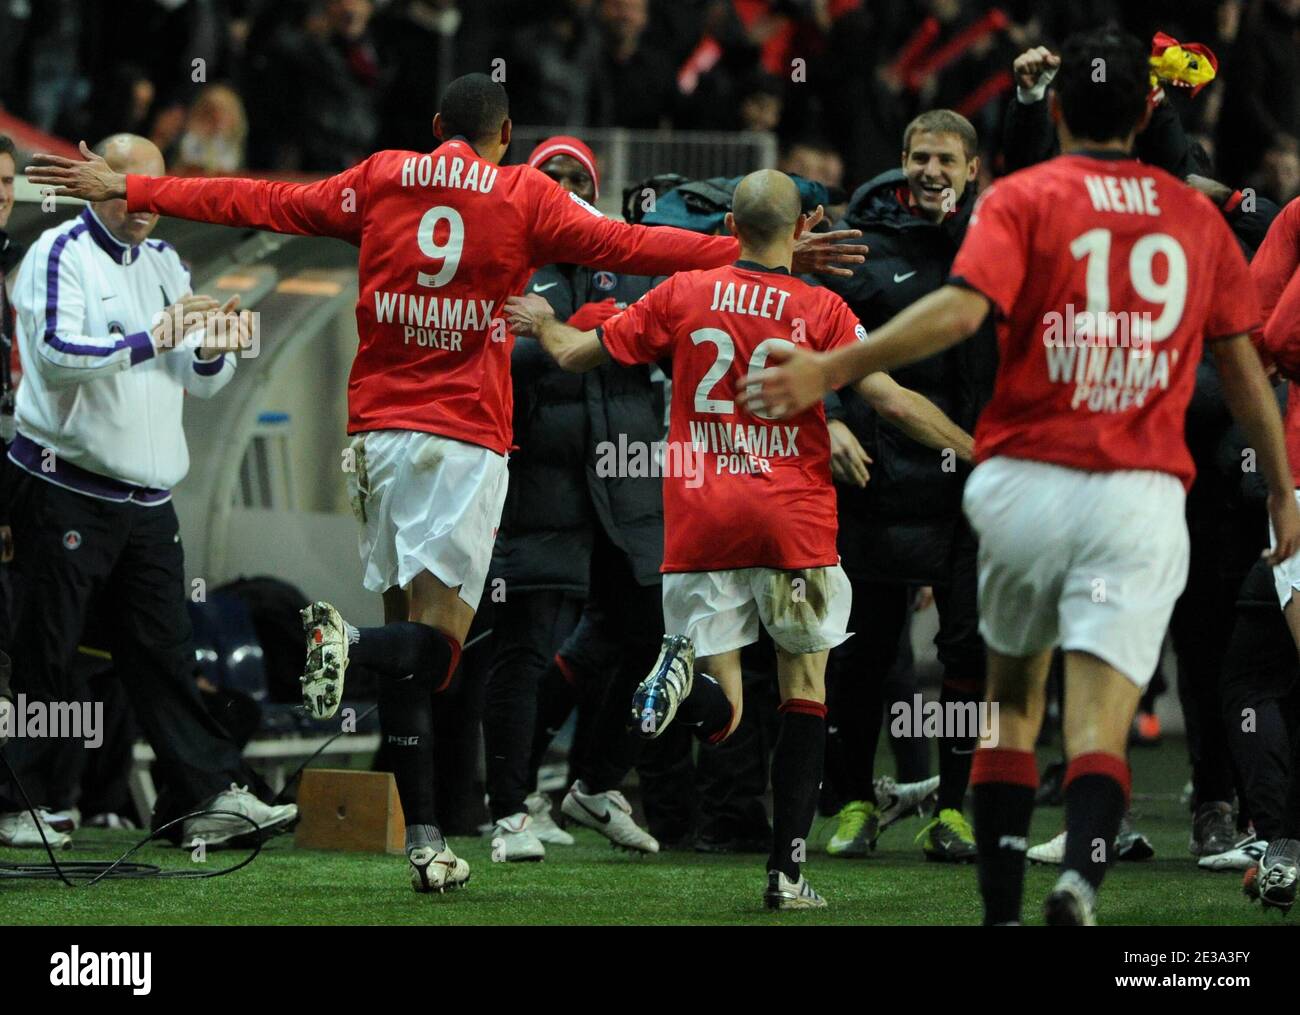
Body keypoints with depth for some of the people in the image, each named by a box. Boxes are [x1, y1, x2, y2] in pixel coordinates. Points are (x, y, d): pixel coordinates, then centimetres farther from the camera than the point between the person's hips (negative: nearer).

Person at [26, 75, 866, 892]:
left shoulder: (379, 182, 10)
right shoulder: (526, 198, 2)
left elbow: (257, 204, 13)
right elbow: (624, 245, -3)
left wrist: (126, 190, 22)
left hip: (380, 429, 3)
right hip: (468, 435, -3)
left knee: (412, 640, 7)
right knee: (437, 646, -4)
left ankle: (425, 839, 2)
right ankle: (351, 643, -37)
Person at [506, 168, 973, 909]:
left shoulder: (684, 296, 4)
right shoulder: (820, 311, -3)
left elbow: (576, 353, 11)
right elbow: (893, 399, -9)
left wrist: (542, 323, 33)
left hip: (700, 520, 2)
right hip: (793, 519, -2)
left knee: (719, 716, 7)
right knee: (806, 692, 13)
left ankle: (684, 667, -29)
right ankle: (788, 869, 5)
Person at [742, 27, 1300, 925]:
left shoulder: (1022, 198, 2)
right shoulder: (1197, 215, 12)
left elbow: (961, 310, -15)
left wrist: (833, 369, -17)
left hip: (1026, 481, -1)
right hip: (1143, 497, 1)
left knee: (1012, 699, 18)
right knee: (1100, 728, -7)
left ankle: (1001, 911, 14)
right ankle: (1082, 874, -35)